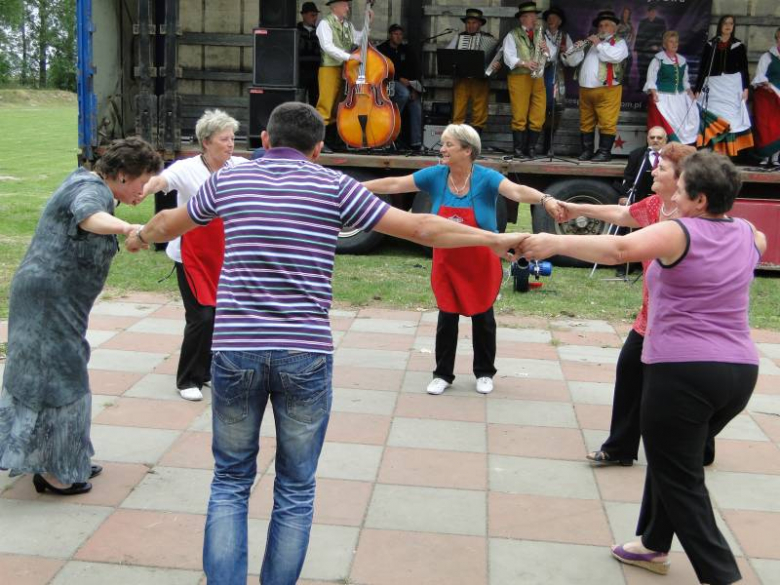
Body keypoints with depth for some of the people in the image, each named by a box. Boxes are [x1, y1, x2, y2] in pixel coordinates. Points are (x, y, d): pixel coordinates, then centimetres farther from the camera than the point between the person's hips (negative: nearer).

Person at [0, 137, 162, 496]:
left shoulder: (89, 183, 15)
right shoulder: (92, 189, -16)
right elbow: (88, 216, -41)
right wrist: (127, 228, -58)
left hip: (51, 299, 11)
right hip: (50, 299, -11)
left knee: (40, 375, 16)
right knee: (59, 381, -4)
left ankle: (62, 461, 26)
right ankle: (53, 471, 6)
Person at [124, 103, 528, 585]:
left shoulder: (228, 180, 9)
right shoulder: (333, 186, 2)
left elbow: (170, 223, 28)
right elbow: (422, 228, 1)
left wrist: (139, 238, 50)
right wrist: (496, 240, 13)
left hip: (235, 349, 2)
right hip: (305, 354, -2)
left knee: (231, 481, 16)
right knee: (296, 489, 12)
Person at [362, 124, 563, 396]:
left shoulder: (486, 178, -19)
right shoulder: (435, 175, -9)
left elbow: (517, 191, -35)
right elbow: (394, 184, -7)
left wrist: (545, 199, -54)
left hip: (481, 264, -2)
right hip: (446, 262, 2)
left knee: (482, 316, 11)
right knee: (447, 317, 7)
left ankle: (484, 373, 29)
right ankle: (443, 374, 21)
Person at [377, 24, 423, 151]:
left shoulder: (407, 50, 16)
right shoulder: (382, 49, 5)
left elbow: (417, 70, 10)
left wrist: (414, 88, -6)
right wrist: (399, 79, -17)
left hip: (408, 83, 4)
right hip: (389, 82, -4)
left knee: (416, 105, -20)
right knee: (404, 93, -37)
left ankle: (416, 143, -22)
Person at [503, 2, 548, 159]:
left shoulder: (540, 35, 21)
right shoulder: (512, 35, 4)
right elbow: (509, 57, -8)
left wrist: (546, 50, -4)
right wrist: (524, 63, -23)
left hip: (538, 79, 5)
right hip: (519, 77, -5)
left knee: (538, 117, 0)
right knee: (520, 116, -7)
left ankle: (531, 148, 6)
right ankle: (518, 149, -3)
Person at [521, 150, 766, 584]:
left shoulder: (681, 234, -10)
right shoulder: (747, 234, 11)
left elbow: (621, 249, -29)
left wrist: (556, 243, -27)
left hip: (683, 370, -8)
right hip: (740, 371, 8)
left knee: (680, 478, 3)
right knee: (674, 460, 24)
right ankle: (654, 545, 37)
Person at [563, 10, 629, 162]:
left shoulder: (619, 42, 7)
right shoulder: (590, 43, 21)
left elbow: (616, 56, -16)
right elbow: (572, 61, 16)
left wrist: (599, 44, -10)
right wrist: (572, 50, -4)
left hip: (607, 90, -5)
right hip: (585, 89, 5)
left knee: (607, 123, -8)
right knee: (586, 123, 8)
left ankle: (605, 152, -6)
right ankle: (587, 151, 14)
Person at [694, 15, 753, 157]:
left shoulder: (739, 45, 8)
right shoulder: (710, 44, 7)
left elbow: (744, 68, 8)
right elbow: (702, 67, 6)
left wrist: (746, 88, -1)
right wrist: (697, 89, 2)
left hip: (733, 86, 0)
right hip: (713, 86, 0)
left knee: (731, 119, -3)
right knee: (712, 121, -4)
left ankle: (728, 154, 0)